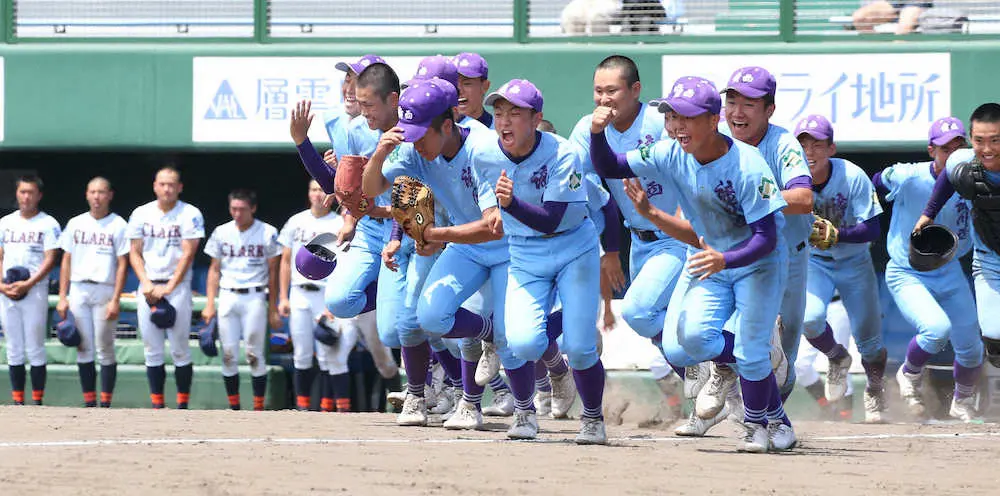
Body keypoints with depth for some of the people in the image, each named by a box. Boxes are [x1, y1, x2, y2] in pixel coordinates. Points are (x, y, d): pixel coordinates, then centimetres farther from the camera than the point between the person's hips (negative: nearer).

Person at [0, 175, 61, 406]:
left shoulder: (48, 224, 0)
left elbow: (50, 260, -7)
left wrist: (27, 284, -17)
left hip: (35, 292, -4)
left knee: (35, 349, -5)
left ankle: (37, 402, -3)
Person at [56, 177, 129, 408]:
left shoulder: (118, 225, 0)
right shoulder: (76, 224, 12)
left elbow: (122, 265, -3)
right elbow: (66, 261, 13)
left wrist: (115, 300, -11)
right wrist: (62, 297, 6)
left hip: (105, 290, -4)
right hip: (78, 290, 4)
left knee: (105, 349, -2)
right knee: (83, 348, 3)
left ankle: (106, 404, 0)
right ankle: (89, 403, 7)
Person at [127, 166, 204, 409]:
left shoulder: (190, 215, -3)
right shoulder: (141, 214, 8)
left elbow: (187, 255, -7)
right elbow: (135, 253, 9)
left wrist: (168, 288, -13)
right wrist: (146, 284, -5)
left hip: (177, 286, -3)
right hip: (148, 287, 3)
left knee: (180, 350, -5)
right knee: (152, 351, 2)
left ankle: (182, 407, 0)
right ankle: (157, 407, 5)